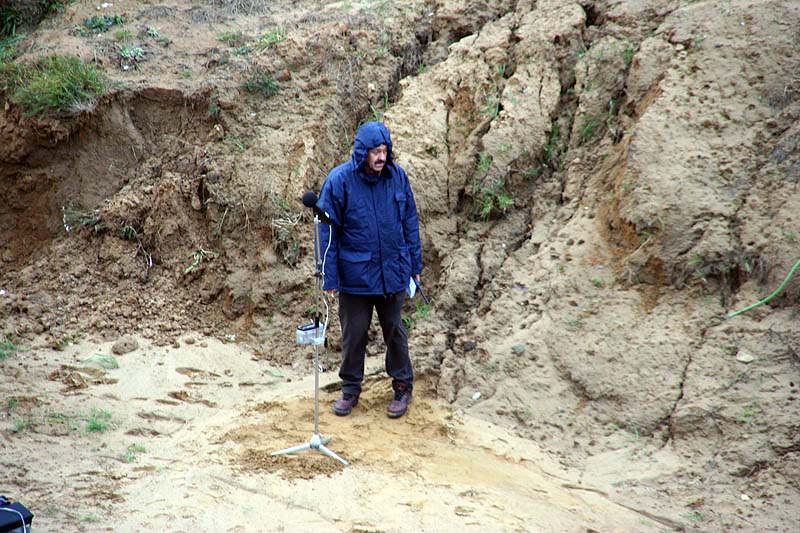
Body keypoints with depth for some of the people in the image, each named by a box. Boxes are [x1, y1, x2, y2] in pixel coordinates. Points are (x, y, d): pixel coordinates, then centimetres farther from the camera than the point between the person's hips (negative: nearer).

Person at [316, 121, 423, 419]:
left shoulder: (397, 176, -5)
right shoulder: (339, 180, -14)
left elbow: (410, 221, 6)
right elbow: (327, 232, -9)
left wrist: (415, 263, 8)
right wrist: (328, 277, -9)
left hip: (393, 272, 2)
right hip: (355, 275, -2)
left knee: (395, 331, 15)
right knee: (353, 333, 12)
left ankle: (403, 386, 31)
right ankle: (350, 389, 30)